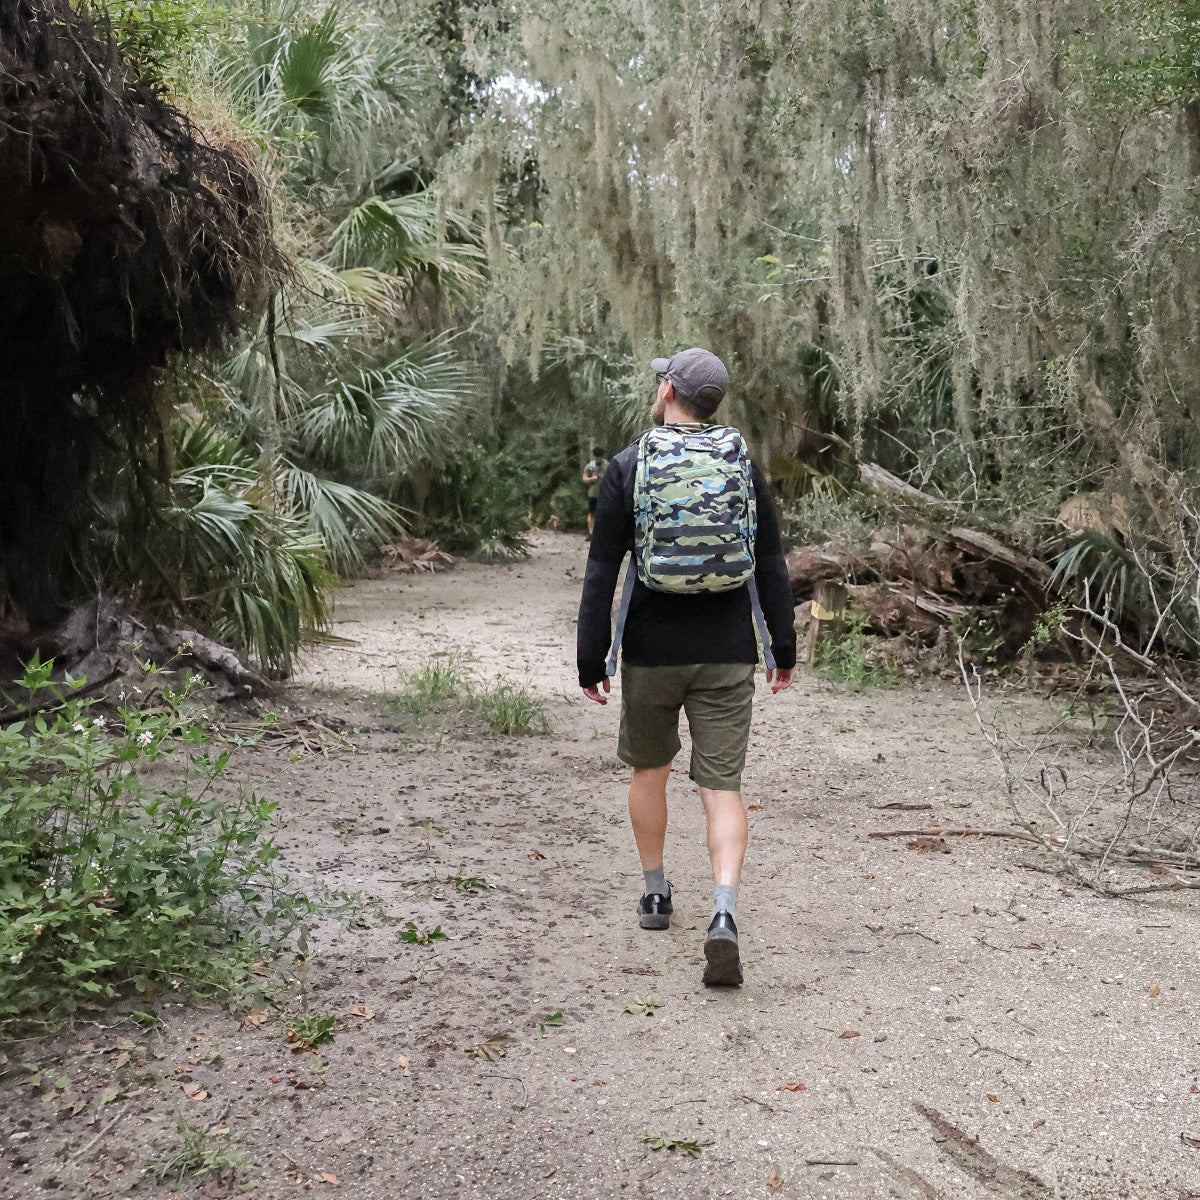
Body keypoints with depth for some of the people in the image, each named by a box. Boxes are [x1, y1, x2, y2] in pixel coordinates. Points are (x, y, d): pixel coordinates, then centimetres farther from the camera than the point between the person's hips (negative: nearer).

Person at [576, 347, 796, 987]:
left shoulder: (628, 467, -5)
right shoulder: (742, 465, 2)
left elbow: (602, 572, -7)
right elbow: (771, 566, 4)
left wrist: (591, 661, -2)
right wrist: (783, 649, 13)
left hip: (651, 652, -1)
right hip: (726, 653, 1)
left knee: (649, 768, 20)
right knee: (722, 787, 1)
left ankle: (655, 893, 30)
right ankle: (724, 913, -15)